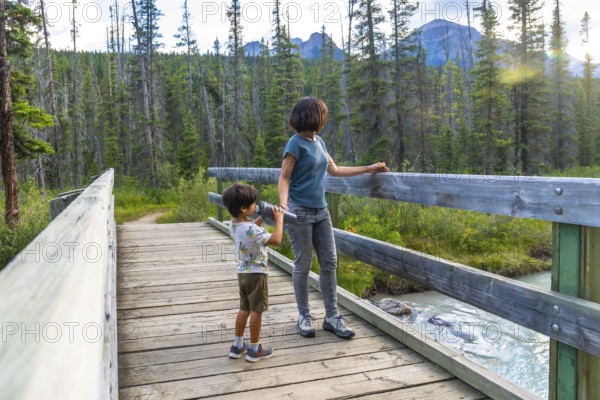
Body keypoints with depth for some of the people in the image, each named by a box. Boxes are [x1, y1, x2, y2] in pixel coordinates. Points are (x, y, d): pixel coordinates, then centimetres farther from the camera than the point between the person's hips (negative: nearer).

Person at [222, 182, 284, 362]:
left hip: (243, 273, 8)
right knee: (256, 311, 5)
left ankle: (237, 345, 28)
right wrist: (279, 220, -13)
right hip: (256, 274, -8)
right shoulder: (251, 230, -28)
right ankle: (254, 349, 17)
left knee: (244, 309, 19)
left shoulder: (233, 225, 0)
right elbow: (276, 240, -25)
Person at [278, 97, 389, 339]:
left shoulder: (319, 142, 11)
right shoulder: (296, 143, -10)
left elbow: (334, 170, 20)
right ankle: (304, 316, 17)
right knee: (303, 265, 2)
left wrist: (369, 169, 23)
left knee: (329, 263, 5)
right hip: (300, 212, -7)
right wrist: (283, 204, -31)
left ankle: (332, 316, 14)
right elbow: (284, 178, -12)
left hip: (321, 211, 7)